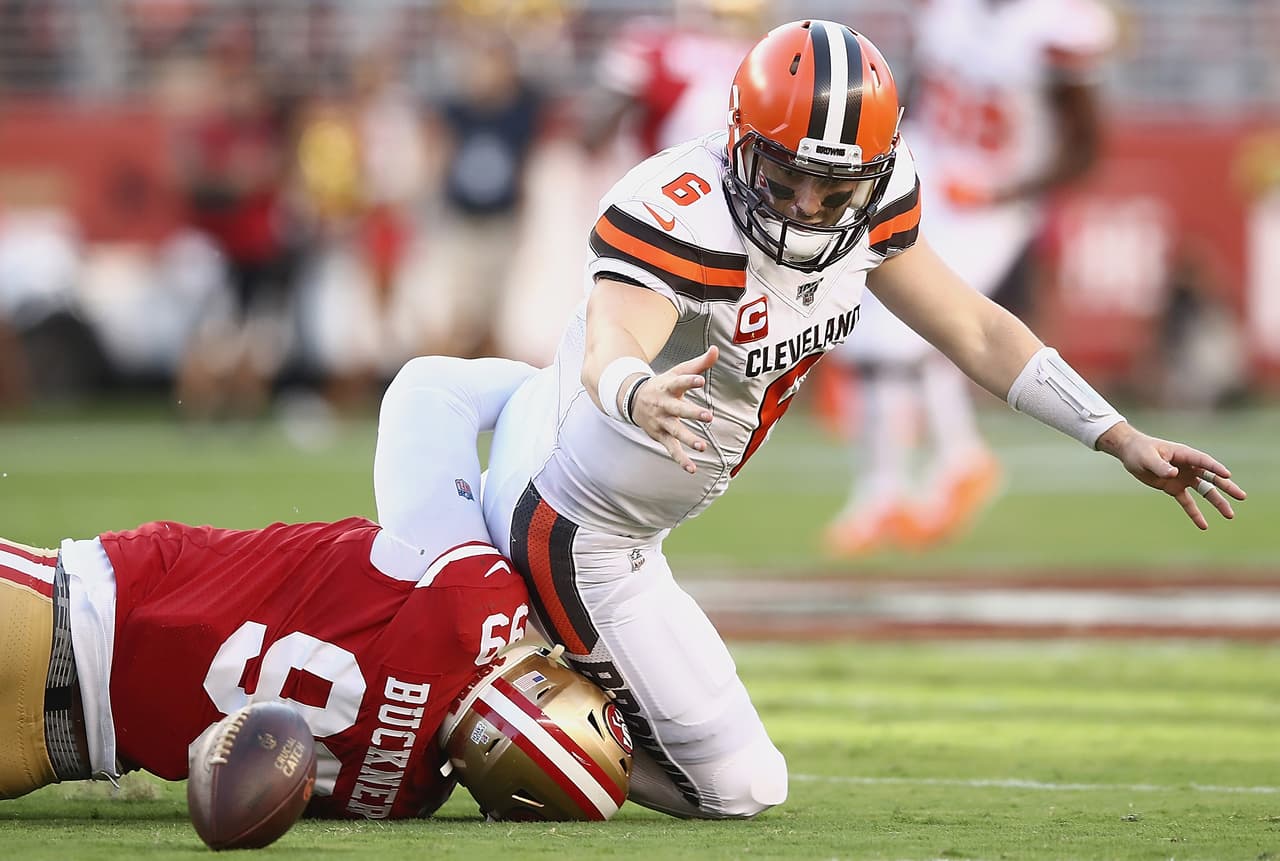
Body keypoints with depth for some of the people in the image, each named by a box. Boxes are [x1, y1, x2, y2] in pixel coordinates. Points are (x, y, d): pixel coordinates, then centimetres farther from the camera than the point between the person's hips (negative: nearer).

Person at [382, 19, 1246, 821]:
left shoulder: (865, 198, -9)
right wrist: (639, 396, -75)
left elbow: (973, 329, 1)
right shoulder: (680, 216, -33)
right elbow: (613, 345, -50)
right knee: (740, 788, -4)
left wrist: (1124, 440, -2)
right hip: (578, 539, -9)